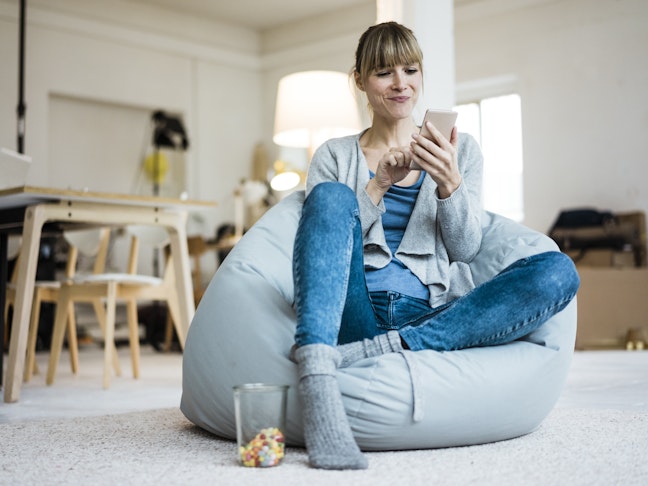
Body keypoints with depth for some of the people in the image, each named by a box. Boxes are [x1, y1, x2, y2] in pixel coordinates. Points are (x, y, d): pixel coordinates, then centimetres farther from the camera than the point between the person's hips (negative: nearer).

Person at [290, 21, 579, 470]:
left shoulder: (460, 150, 17)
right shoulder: (334, 156, 16)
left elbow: (465, 248, 7)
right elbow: (324, 236, 4)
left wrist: (449, 184, -11)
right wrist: (379, 185, -8)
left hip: (433, 317, 1)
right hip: (358, 313, 0)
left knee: (558, 272, -23)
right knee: (333, 195, -26)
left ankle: (383, 351, -34)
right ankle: (319, 390, -45)